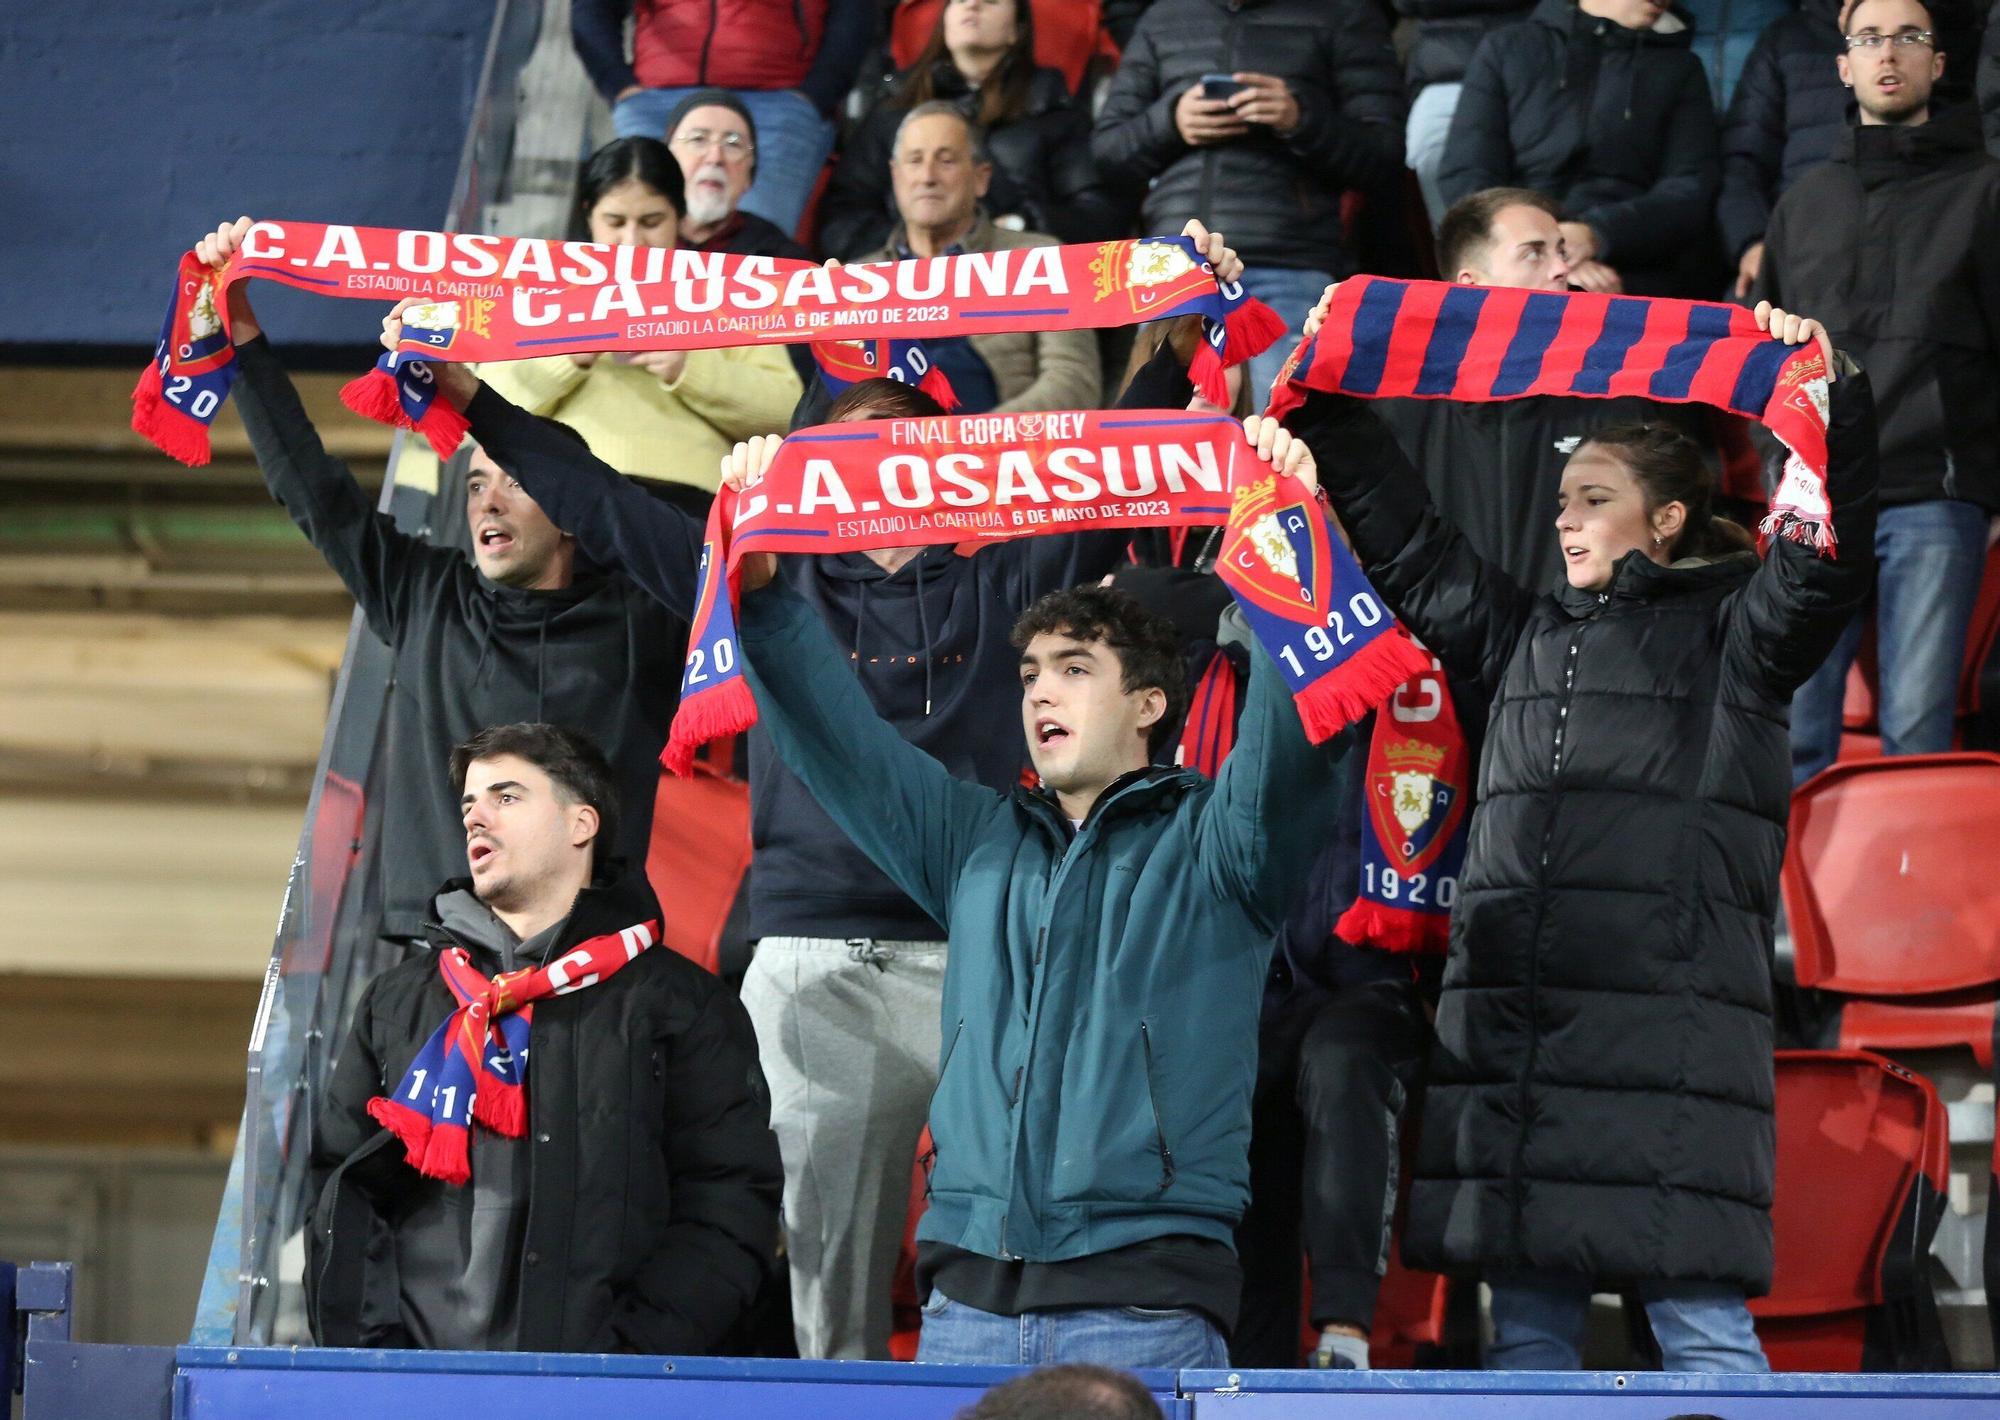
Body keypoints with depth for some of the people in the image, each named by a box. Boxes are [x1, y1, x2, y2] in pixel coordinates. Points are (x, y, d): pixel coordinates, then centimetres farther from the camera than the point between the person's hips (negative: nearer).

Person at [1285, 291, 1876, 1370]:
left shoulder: (1728, 637, 6)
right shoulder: (1524, 636, 22)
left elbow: (1823, 558, -10)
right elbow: (1403, 544, 28)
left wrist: (1827, 400, -20)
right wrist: (1330, 407, 24)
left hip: (1667, 1026, -6)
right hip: (1506, 1022, 6)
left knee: (1698, 1321, -10)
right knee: (1526, 1323, 5)